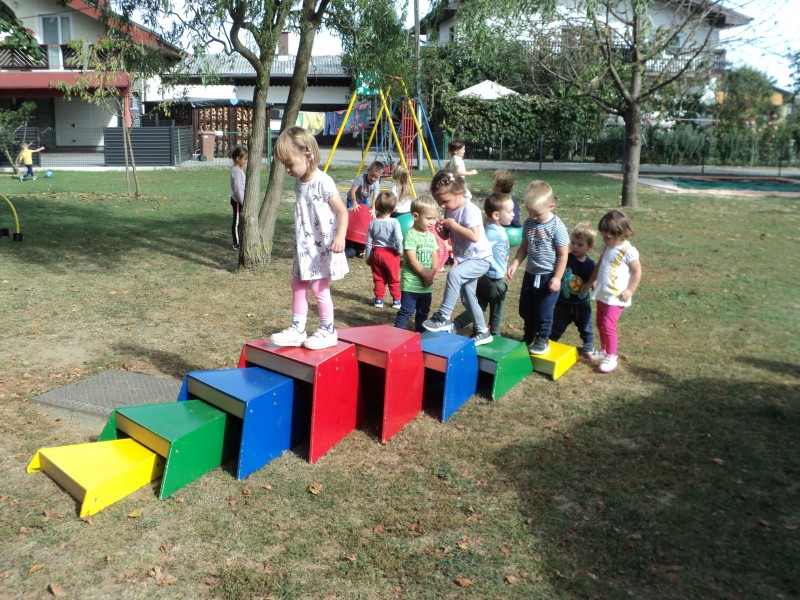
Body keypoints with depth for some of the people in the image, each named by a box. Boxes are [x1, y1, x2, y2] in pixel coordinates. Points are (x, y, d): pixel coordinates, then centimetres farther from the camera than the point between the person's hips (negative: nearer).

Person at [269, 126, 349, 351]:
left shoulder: (323, 182, -18)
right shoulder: (299, 184, 7)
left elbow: (342, 211, -17)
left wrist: (340, 237, -28)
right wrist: (299, 239, 19)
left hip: (322, 247, -9)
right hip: (304, 246, 9)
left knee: (319, 288, -1)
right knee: (298, 285, 12)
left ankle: (328, 331, 15)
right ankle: (297, 329, 22)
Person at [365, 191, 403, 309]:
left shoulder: (372, 223, -2)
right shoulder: (394, 222, -13)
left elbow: (369, 242, 2)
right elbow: (398, 239, -21)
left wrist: (368, 257, 11)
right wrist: (400, 250, -2)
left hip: (376, 253, 3)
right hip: (391, 253, -3)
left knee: (378, 278, 14)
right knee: (394, 279, 10)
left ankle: (379, 299, 15)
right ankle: (396, 300, 15)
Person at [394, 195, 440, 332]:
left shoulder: (431, 236, 10)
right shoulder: (410, 236, -15)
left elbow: (435, 257, 8)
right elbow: (412, 259, -20)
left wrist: (432, 273, -9)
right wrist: (425, 274, -16)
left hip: (426, 284, 8)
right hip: (411, 284, -7)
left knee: (423, 312, 18)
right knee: (406, 311, -4)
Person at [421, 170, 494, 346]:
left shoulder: (470, 210, -21)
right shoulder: (450, 210, 3)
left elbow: (474, 236, -33)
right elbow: (447, 236, 13)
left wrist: (453, 225, -26)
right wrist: (441, 229, -10)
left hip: (479, 258, -10)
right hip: (464, 259, 10)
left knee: (453, 274, -34)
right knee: (467, 297, 15)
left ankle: (443, 317, -26)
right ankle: (482, 332, 31)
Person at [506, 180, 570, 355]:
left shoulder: (557, 227, -19)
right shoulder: (528, 223, -2)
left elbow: (563, 254, -14)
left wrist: (557, 277, -15)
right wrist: (515, 263, -4)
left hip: (548, 276, -6)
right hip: (530, 274, 6)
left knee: (544, 311, 4)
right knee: (525, 309, 17)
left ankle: (543, 339, 24)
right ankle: (529, 335, 37)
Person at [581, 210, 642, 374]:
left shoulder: (628, 251, -17)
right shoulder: (606, 247, 6)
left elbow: (637, 272, -11)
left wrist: (630, 291, -15)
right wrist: (590, 283, 20)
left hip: (616, 297, -8)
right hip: (602, 294, 8)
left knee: (608, 325, -10)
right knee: (600, 323, 16)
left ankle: (611, 357, 2)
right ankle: (604, 350, 33)